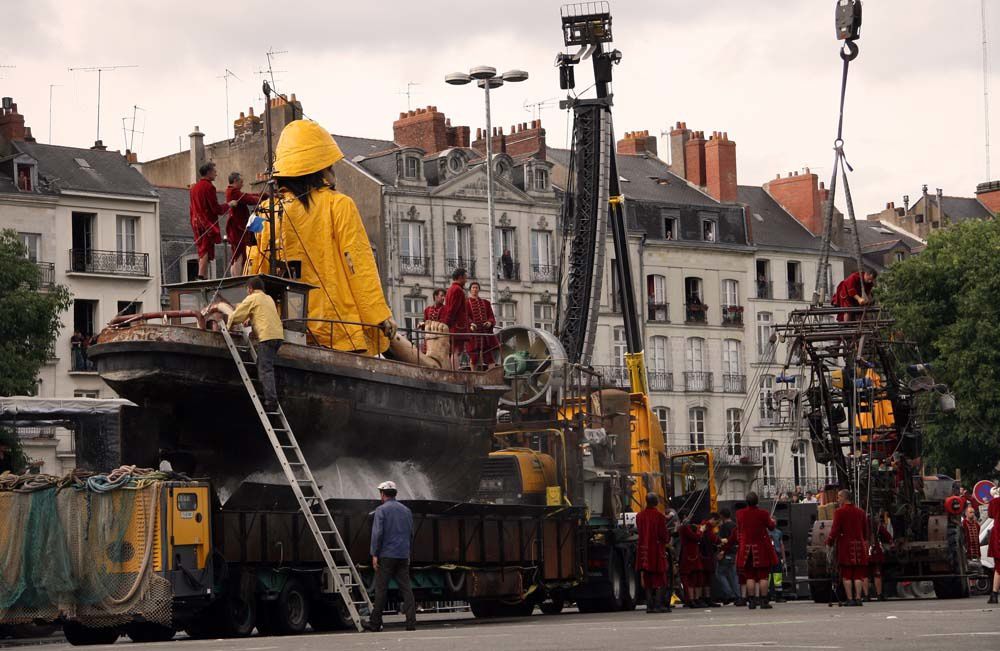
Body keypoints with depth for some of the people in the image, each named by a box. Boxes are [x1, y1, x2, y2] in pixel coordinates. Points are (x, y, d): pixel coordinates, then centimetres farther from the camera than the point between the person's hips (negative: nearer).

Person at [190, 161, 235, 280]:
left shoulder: (194, 187, 14)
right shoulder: (209, 187, -12)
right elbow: (216, 209, -15)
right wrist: (228, 205, 1)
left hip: (197, 223, 8)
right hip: (208, 223, -8)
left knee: (202, 251, 11)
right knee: (206, 251, -11)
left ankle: (203, 276, 9)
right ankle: (202, 276, -19)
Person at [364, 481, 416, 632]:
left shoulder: (381, 510, -6)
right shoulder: (406, 510, 14)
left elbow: (377, 533, -13)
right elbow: (411, 534, 19)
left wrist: (374, 554, -10)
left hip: (386, 556, -5)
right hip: (403, 556, 5)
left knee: (381, 589, 0)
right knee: (406, 588, 2)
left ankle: (375, 623, 5)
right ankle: (411, 622, -5)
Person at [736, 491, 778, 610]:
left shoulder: (740, 513, -3)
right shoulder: (763, 513, -11)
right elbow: (771, 526, 4)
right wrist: (773, 521, 27)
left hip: (746, 548, 2)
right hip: (762, 549, -2)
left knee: (750, 576, 7)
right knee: (763, 576, 3)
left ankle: (751, 601, 3)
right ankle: (764, 601, 0)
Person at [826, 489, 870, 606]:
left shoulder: (839, 512, -6)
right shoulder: (860, 512, 11)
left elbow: (835, 529, -12)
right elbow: (867, 531, 14)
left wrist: (829, 542, -2)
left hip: (845, 547, -4)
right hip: (859, 546, 4)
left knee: (846, 575, 0)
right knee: (858, 575, 6)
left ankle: (850, 599, -5)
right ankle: (858, 598, 0)